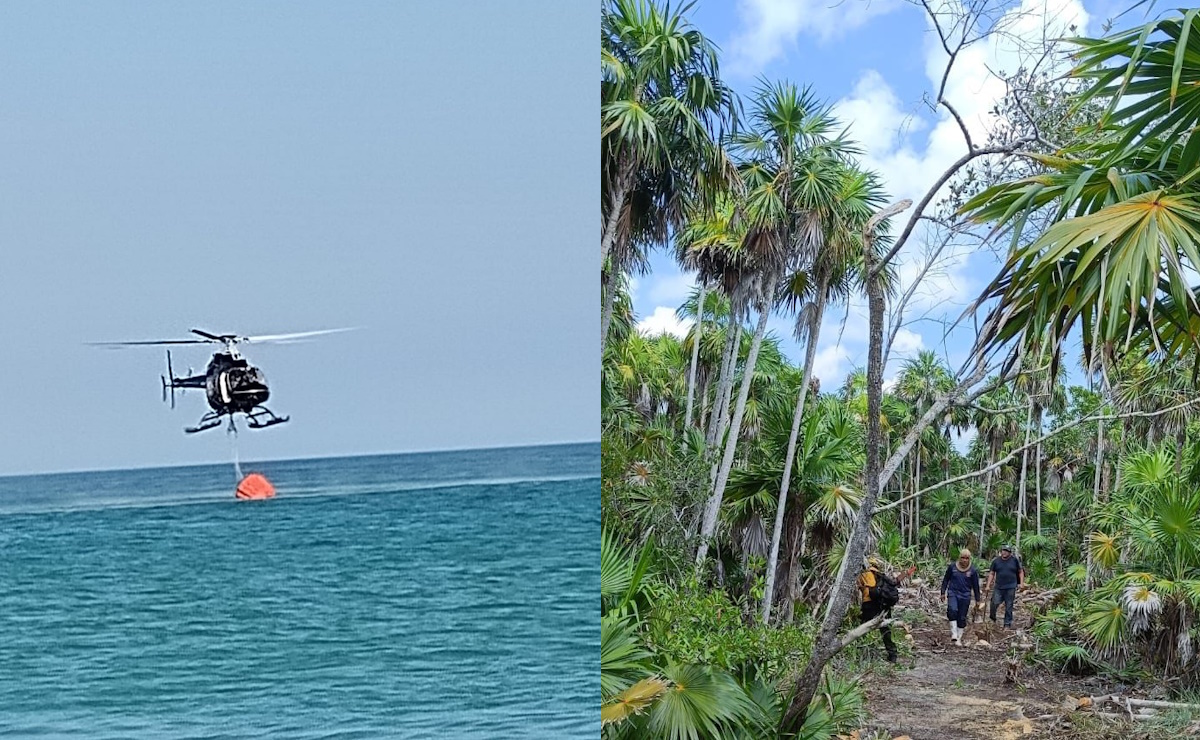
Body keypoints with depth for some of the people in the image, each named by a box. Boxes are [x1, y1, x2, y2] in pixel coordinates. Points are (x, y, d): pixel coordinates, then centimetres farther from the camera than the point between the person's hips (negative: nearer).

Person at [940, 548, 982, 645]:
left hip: (965, 596, 1)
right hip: (953, 593, -1)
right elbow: (945, 580, 10)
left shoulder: (973, 570, -1)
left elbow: (976, 586, 7)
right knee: (952, 610, -27)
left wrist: (977, 600, 9)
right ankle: (953, 633, -21)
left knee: (962, 618, 4)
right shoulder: (952, 567, -2)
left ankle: (958, 638, 15)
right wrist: (943, 592, 8)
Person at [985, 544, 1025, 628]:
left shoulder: (1015, 560, 2)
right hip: (998, 587, 1)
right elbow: (991, 573, 8)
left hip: (1011, 588, -1)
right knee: (994, 603, -8)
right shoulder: (996, 561, 5)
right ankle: (992, 619, 15)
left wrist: (1021, 583, 0)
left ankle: (1007, 623, 13)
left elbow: (1020, 572, 9)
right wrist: (988, 585, 3)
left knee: (1009, 606, 3)